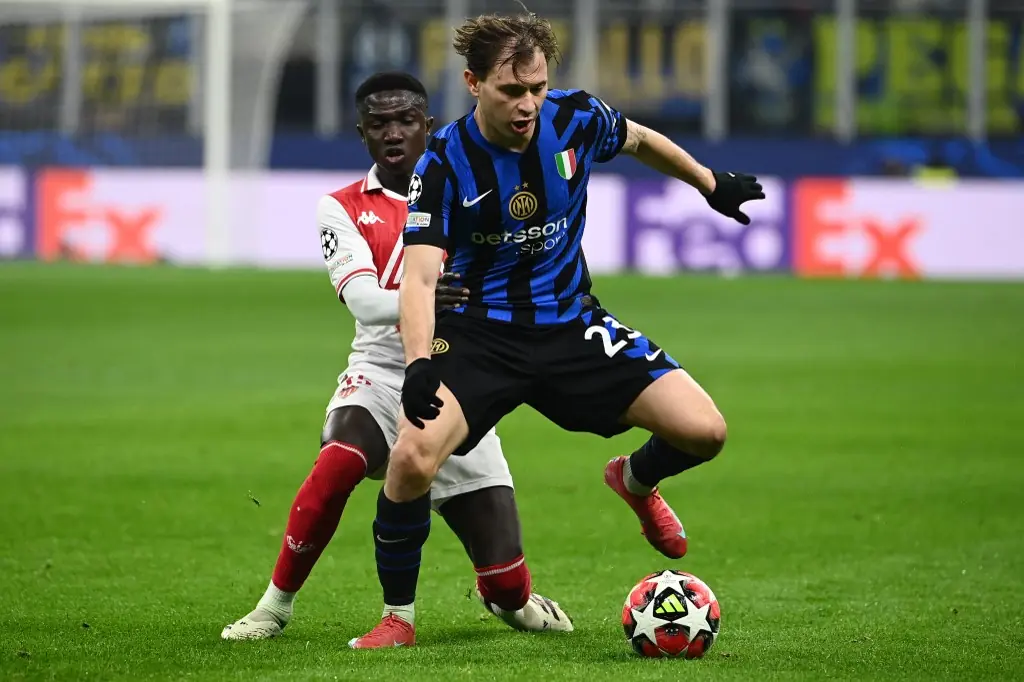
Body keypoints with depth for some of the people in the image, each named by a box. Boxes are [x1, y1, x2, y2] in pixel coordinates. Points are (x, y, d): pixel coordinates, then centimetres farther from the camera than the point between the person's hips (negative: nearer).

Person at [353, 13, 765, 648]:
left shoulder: (576, 119, -8)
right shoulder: (446, 162, -17)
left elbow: (641, 140, 16)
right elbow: (420, 275, -24)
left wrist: (712, 183, 29)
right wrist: (419, 364, -41)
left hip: (571, 325, 3)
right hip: (479, 330, -3)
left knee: (704, 432, -12)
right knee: (412, 458, -29)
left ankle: (636, 480, 26)